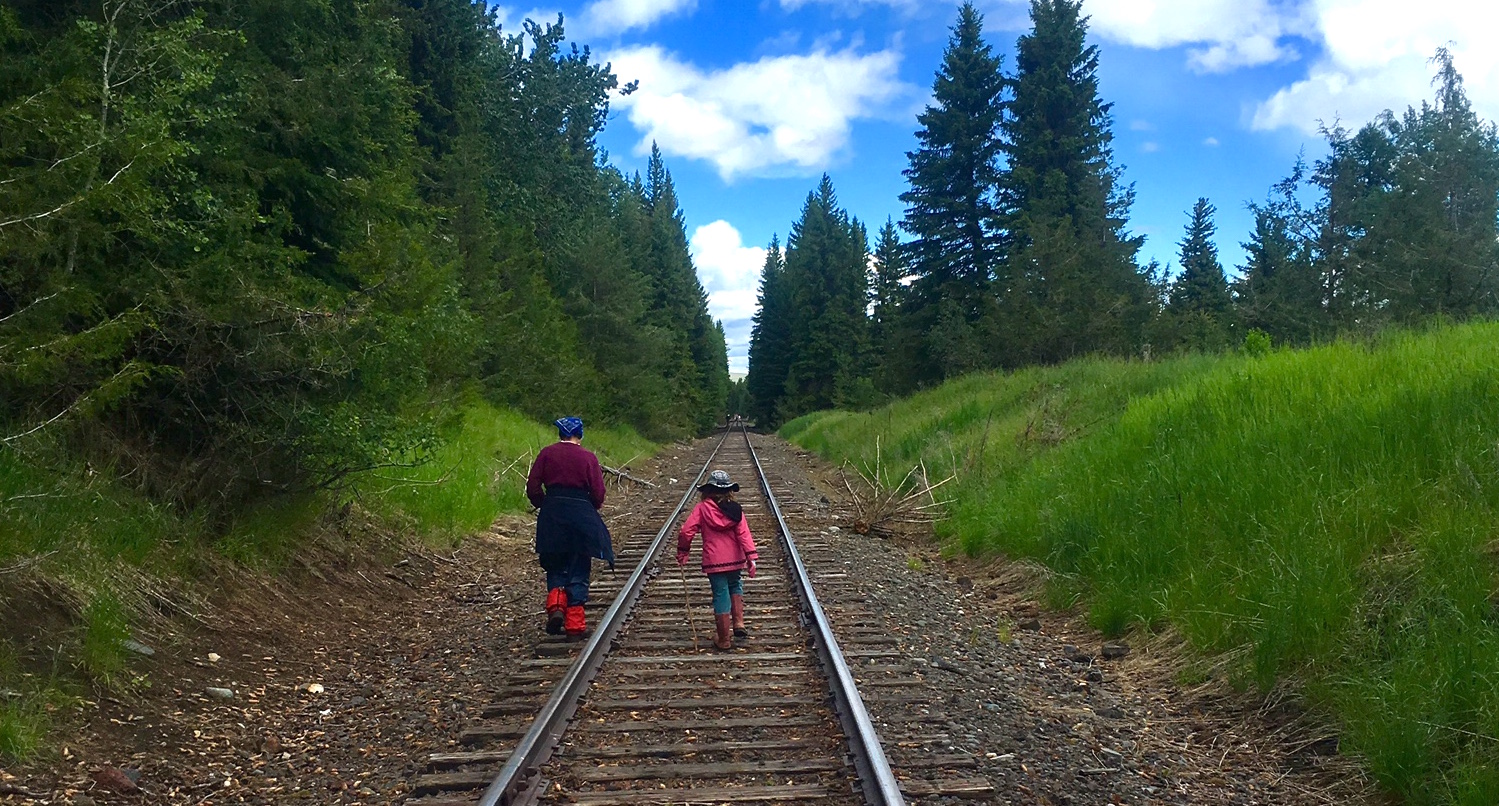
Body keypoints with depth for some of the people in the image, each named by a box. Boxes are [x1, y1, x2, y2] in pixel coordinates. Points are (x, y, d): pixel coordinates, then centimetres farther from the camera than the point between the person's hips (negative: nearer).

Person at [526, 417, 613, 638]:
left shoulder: (547, 453, 3)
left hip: (552, 517, 1)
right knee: (578, 571, 6)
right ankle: (575, 625, 7)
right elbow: (598, 494, -4)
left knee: (555, 567, 16)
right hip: (582, 515, -1)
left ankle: (555, 606, -7)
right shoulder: (588, 457, -1)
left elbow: (532, 488, 1)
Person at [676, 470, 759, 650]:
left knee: (721, 596, 6)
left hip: (713, 562, -2)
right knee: (735, 585, 28)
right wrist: (751, 557, -11)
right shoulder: (735, 509, -2)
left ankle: (724, 640, 14)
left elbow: (686, 531, -10)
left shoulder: (702, 508, -5)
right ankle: (739, 623, 13)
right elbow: (743, 534, -9)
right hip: (735, 560, 2)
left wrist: (682, 552, 5)